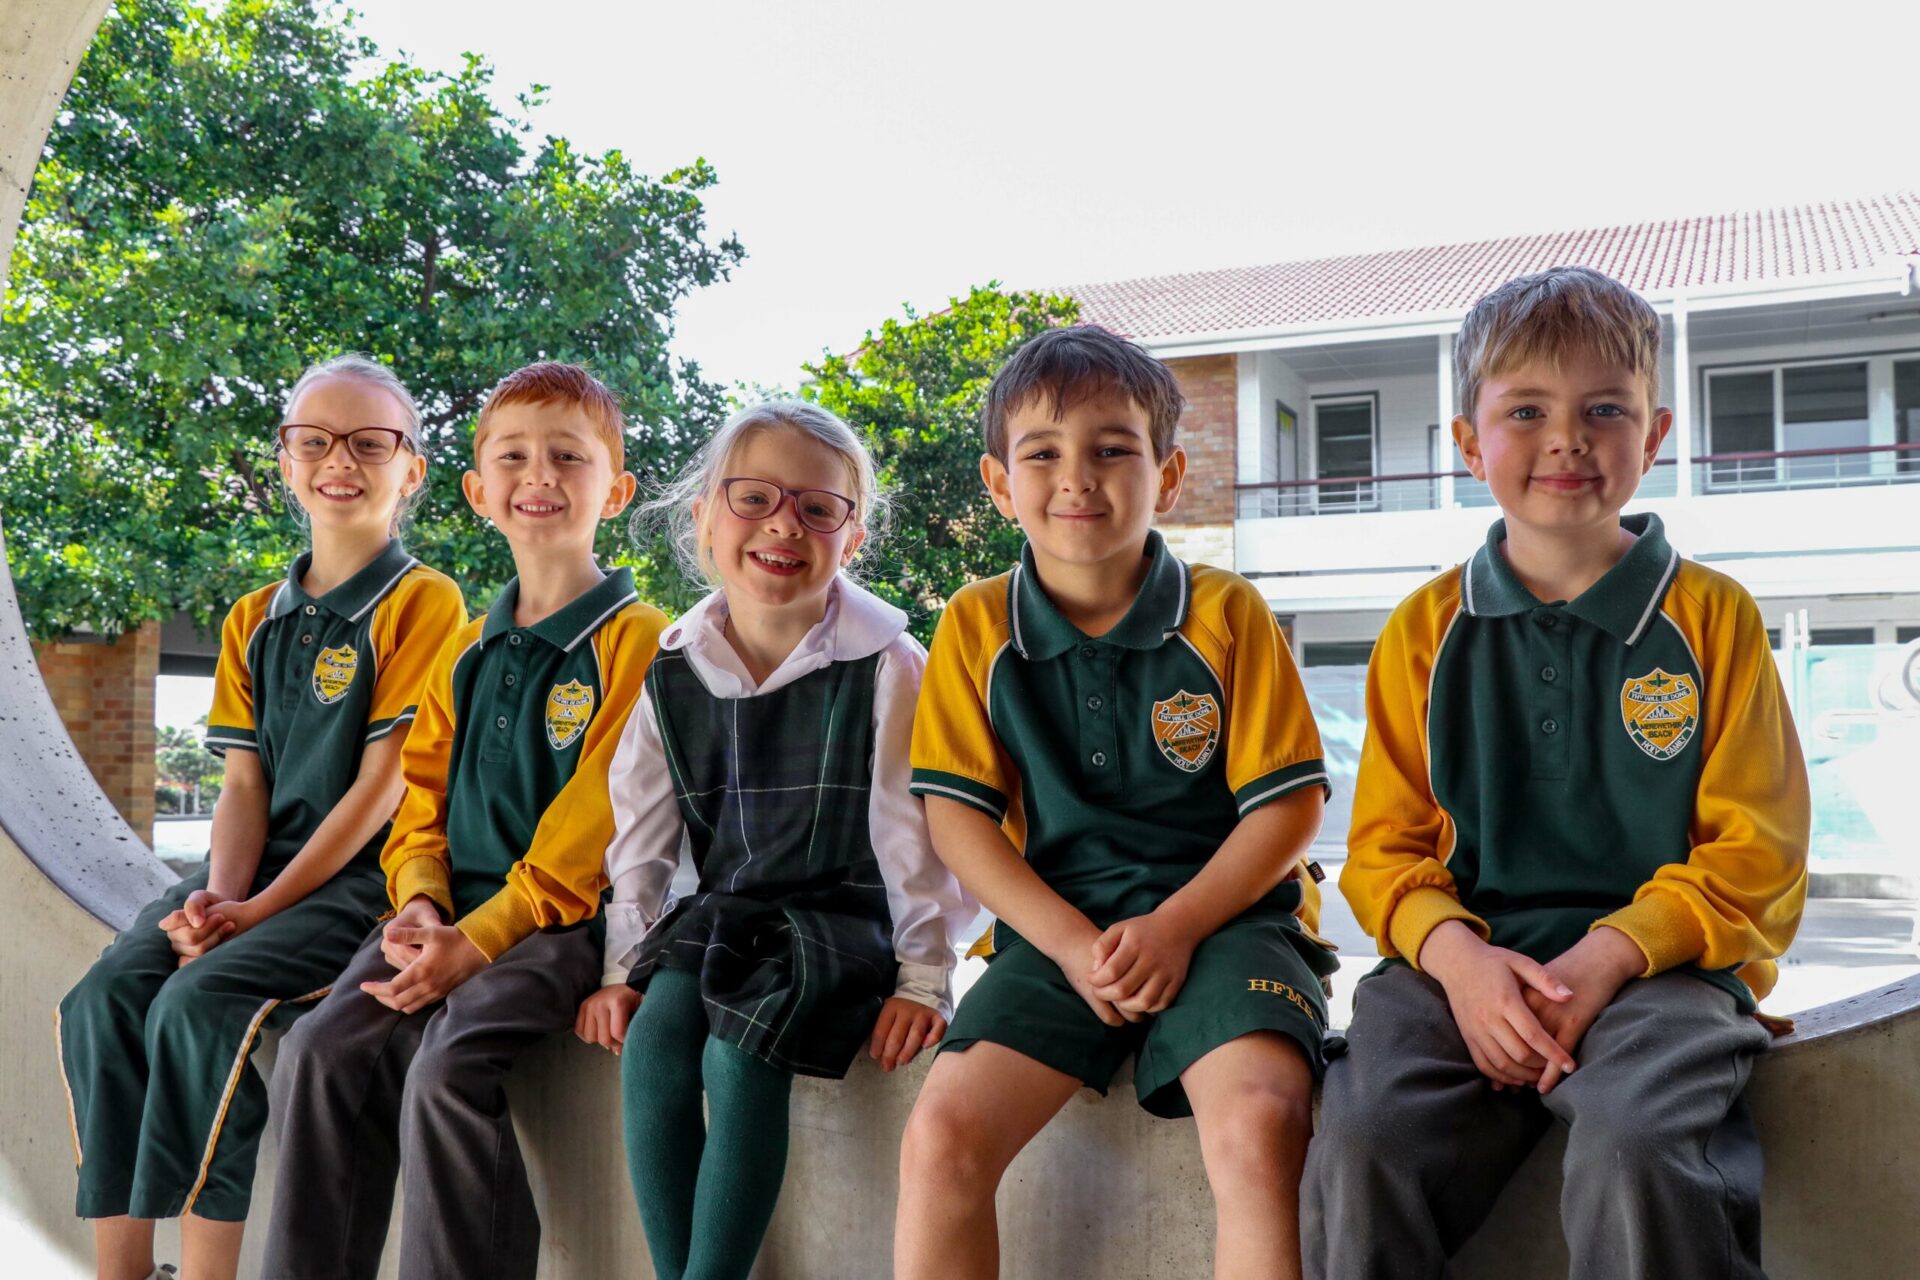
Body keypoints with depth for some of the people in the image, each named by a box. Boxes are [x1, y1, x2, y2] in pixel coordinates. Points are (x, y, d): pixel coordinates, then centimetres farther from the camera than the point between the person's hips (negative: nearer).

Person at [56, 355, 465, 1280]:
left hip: (363, 875, -6)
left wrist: (259, 910, -14)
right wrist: (219, 894, -11)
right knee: (102, 999, -16)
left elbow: (381, 786, -11)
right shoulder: (255, 621, 15)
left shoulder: (423, 604, -5)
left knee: (202, 1003, -28)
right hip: (260, 868, 6)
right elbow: (244, 786, 9)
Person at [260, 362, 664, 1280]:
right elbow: (422, 798, 17)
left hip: (559, 919, -6)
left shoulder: (636, 640, -5)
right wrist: (421, 902, -3)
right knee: (320, 1051, -14)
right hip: (454, 909, 6)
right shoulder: (466, 653, 19)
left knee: (446, 1070, -28)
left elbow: (593, 822, -12)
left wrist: (480, 939, -17)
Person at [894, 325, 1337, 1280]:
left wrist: (1175, 927, -15)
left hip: (1220, 914, -1)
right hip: (1057, 927, 2)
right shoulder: (976, 628, 4)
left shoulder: (1226, 613, -1)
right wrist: (1072, 944, -11)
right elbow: (958, 817, 2)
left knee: (1258, 1123, -31)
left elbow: (1288, 805, -2)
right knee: (940, 1133, -20)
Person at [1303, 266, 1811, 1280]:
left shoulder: (1713, 617, 7)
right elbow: (1385, 844, 10)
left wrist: (1607, 955, -13)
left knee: (1635, 1149, -33)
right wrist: (1457, 956, -12)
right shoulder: (1425, 629, 12)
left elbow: (1754, 852, 2)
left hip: (1658, 959, -1)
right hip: (1468, 958, 2)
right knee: (1361, 1142, -27)